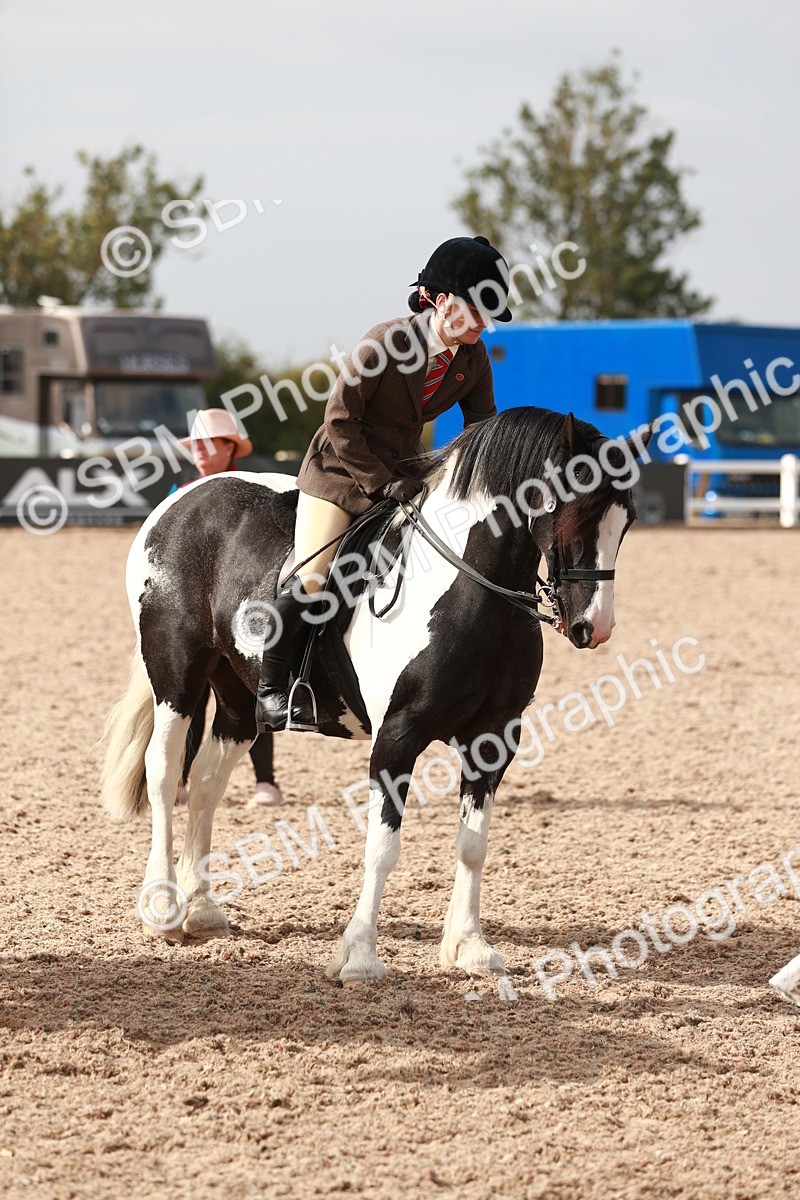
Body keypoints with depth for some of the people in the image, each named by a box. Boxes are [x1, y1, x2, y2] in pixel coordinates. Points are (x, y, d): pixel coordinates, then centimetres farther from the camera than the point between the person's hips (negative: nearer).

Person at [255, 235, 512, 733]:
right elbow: (340, 420, -18)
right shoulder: (388, 342, -23)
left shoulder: (474, 359, -5)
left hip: (405, 472, 6)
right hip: (341, 469, -6)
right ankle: (272, 690, -3)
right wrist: (381, 483, -21)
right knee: (311, 580, -14)